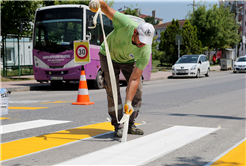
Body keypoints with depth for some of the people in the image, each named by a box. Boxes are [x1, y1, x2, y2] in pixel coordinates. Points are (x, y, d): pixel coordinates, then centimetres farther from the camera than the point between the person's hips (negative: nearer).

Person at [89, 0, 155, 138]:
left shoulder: (145, 52, -35)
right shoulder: (125, 24, -40)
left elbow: (134, 79, -33)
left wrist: (128, 102, -39)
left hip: (129, 61, 2)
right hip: (108, 55, -2)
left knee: (137, 89, -7)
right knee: (112, 89, -13)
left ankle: (130, 125, 9)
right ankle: (117, 125, -2)